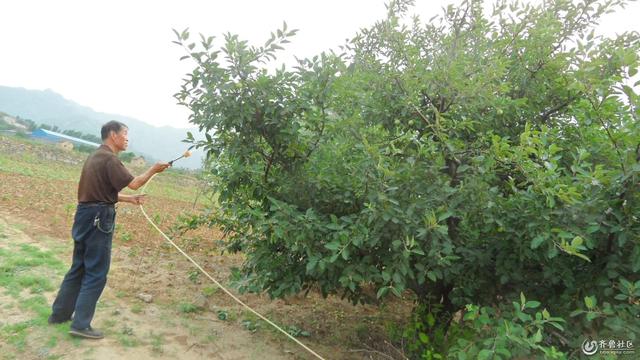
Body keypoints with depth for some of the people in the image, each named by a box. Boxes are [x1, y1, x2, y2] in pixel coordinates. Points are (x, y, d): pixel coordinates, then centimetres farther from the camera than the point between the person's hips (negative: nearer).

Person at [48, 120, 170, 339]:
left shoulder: (96, 156, 17)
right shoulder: (108, 158, -15)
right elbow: (134, 183, -18)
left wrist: (130, 199, 16)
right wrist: (153, 170, -5)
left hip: (86, 215, 10)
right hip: (99, 218, -10)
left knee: (79, 267, 19)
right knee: (96, 272, -2)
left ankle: (60, 313, 30)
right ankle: (81, 324, 3)